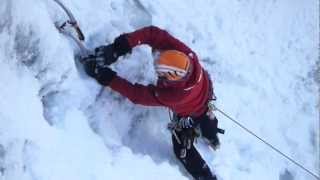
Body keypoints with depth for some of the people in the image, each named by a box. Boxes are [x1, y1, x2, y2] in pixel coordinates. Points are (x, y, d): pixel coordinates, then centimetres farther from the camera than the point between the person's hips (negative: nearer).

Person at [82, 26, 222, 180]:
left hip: (189, 114, -6)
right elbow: (154, 33, -40)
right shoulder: (183, 52, -40)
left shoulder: (172, 95, -49)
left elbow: (137, 95, -39)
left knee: (182, 150, 16)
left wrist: (107, 78, -38)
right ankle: (213, 138, 71)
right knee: (205, 118, 39)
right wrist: (120, 46, -49)